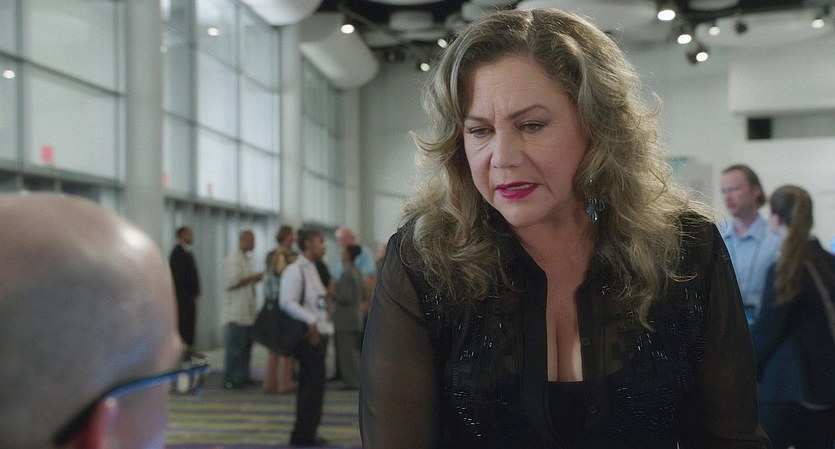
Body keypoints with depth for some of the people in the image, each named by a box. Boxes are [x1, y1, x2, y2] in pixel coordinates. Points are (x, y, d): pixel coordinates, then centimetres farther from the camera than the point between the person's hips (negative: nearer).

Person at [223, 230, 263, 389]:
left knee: (246, 345, 12)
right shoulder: (233, 259, -12)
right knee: (235, 347, -7)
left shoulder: (247, 259, 18)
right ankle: (229, 380, -3)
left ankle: (243, 376, 20)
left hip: (248, 311, 9)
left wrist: (257, 278, 10)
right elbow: (232, 282, -19)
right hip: (237, 312, -9)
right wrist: (253, 277, -14)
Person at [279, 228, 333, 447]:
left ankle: (306, 433, 20)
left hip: (319, 332, 9)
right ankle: (303, 434, 1)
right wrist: (311, 321, -23)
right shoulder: (295, 270, -12)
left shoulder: (312, 269, 18)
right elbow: (287, 302, -20)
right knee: (312, 383, -7)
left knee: (312, 384, 12)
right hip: (307, 335, -9)